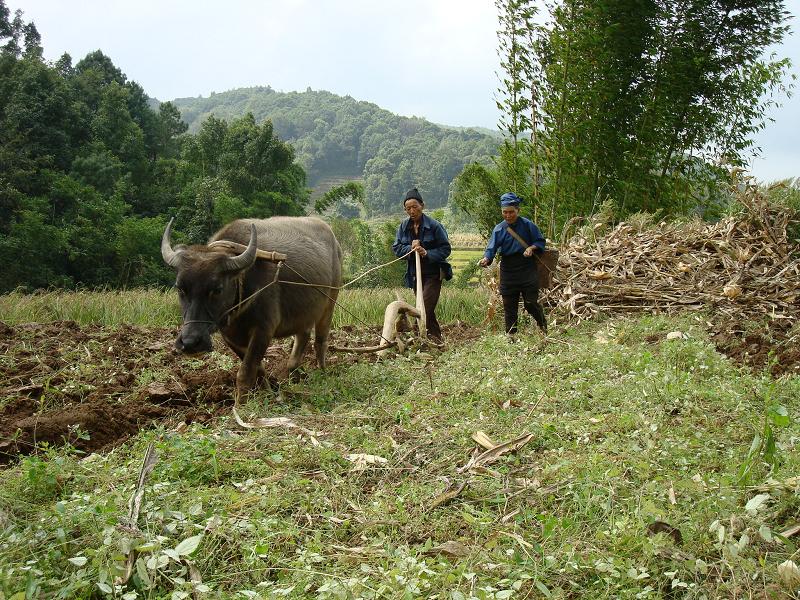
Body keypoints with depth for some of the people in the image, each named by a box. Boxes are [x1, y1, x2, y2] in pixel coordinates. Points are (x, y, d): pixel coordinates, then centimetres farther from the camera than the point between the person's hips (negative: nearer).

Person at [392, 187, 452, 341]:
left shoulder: (434, 225, -11)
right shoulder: (404, 226, 4)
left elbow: (446, 248, -9)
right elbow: (396, 248, 1)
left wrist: (427, 253, -24)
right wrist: (410, 248, -18)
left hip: (433, 274, -5)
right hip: (414, 274, 5)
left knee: (425, 309, -16)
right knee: (428, 311, 12)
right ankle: (437, 339, 22)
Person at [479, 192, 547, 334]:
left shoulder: (527, 225, -4)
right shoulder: (499, 229, 0)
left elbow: (540, 241, 4)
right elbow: (491, 248, -9)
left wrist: (532, 248, -17)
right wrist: (486, 259, -29)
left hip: (527, 269, -3)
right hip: (508, 270, 3)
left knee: (531, 303, -4)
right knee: (509, 305, 7)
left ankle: (544, 326, 22)